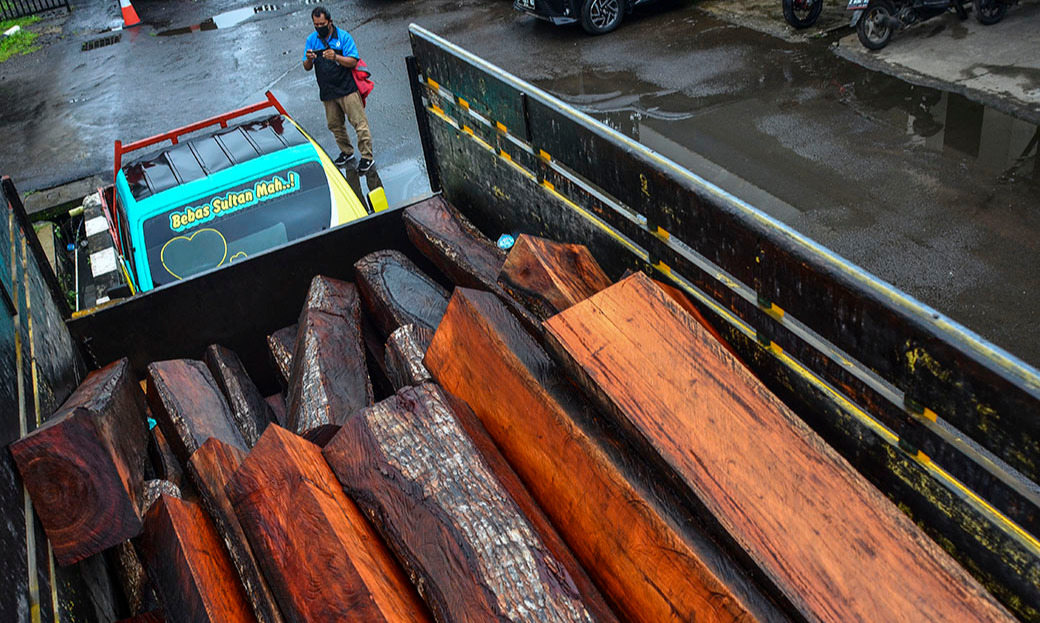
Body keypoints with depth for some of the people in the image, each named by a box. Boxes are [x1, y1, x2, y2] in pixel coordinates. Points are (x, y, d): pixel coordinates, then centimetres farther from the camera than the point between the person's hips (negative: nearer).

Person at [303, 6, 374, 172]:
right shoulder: (312, 39, 6)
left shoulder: (343, 37, -5)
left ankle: (366, 157, -2)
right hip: (327, 92, 5)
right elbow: (307, 68, 5)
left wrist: (336, 57, -29)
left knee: (359, 123, -8)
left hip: (347, 88, -5)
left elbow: (353, 62, -12)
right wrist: (309, 59, -19)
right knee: (334, 125, 13)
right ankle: (347, 152, 30)